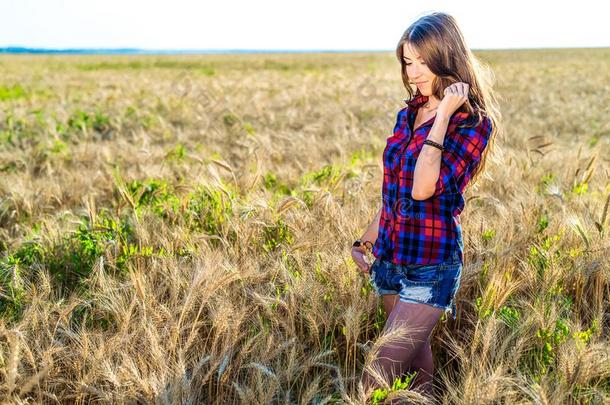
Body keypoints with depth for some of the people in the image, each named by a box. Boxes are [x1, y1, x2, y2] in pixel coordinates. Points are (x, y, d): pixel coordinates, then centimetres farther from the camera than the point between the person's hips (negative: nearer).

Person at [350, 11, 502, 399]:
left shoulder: (473, 123, -12)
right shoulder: (408, 114, 7)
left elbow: (423, 188, -26)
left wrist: (443, 116, -23)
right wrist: (368, 240, 20)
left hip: (431, 266, -7)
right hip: (390, 257, 7)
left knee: (377, 376, -11)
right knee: (415, 354, 17)